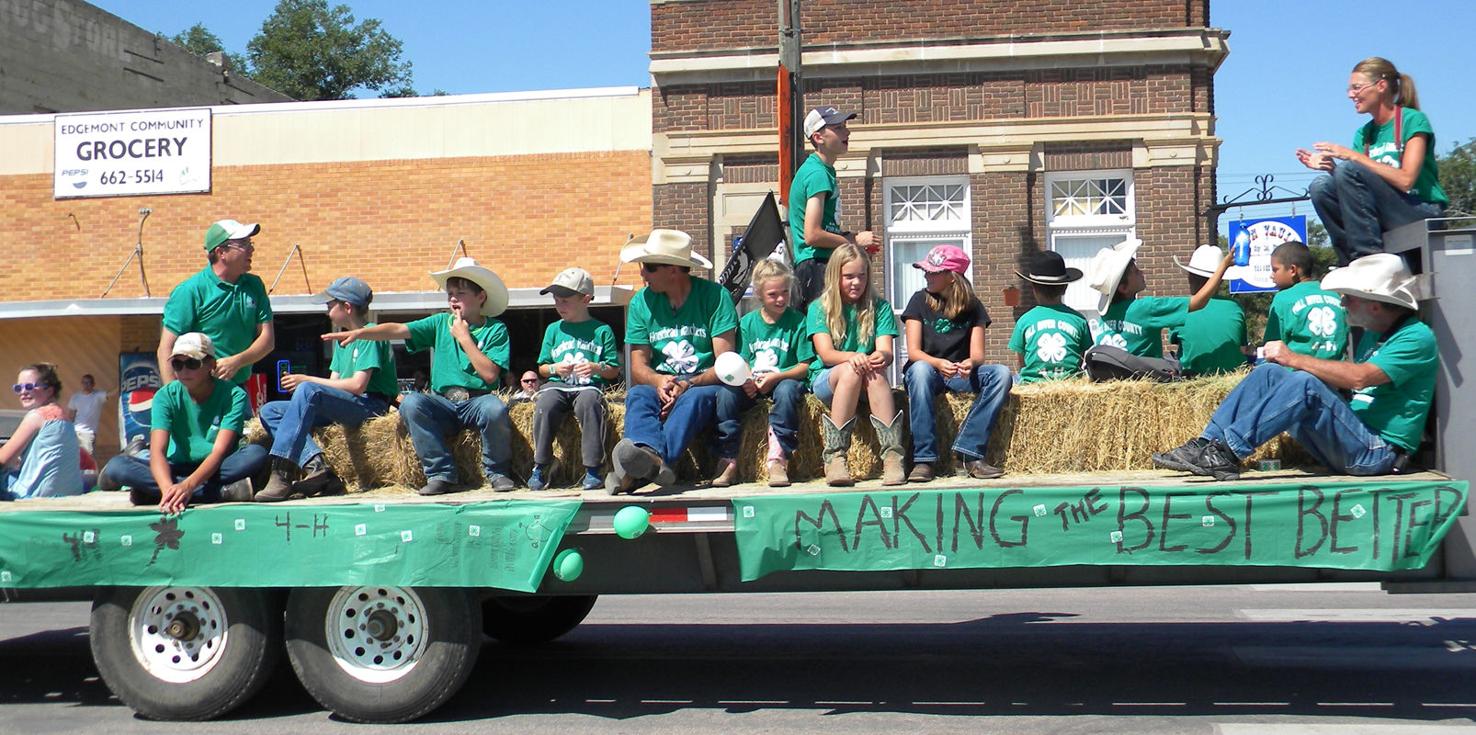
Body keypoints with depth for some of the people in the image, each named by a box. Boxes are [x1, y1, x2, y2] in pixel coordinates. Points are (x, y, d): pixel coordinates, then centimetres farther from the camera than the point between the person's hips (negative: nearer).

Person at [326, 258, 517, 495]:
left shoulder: (495, 330, 2)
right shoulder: (441, 323, 12)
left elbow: (489, 374, -11)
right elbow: (398, 330, 0)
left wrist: (464, 338, -8)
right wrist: (358, 333, -13)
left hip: (477, 401, -3)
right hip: (443, 403, 3)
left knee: (495, 408, -37)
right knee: (410, 402, -27)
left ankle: (497, 473, -11)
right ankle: (442, 474, -20)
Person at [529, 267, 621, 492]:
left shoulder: (602, 330, 9)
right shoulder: (554, 329, 18)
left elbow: (614, 371, 8)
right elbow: (542, 367, 19)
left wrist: (597, 368, -12)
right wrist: (555, 368, -2)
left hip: (590, 385, -3)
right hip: (558, 384, 3)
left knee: (588, 402, -38)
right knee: (544, 404, -32)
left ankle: (593, 469, -31)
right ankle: (541, 467, -20)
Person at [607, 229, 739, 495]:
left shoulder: (714, 296, -5)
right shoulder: (641, 302, 7)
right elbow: (638, 366, 3)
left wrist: (688, 384, -26)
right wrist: (659, 381, -21)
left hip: (705, 383, -3)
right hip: (661, 383, 3)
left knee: (695, 398, -37)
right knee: (637, 395, -30)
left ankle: (638, 471, -59)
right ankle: (653, 457, -61)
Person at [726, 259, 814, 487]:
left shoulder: (797, 321, -1)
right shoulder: (747, 322, 8)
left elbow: (805, 366, -5)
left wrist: (775, 377, -20)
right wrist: (745, 380, -16)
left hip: (784, 380, -3)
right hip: (753, 384, 3)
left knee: (787, 390, -37)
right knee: (727, 393, -26)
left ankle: (778, 460, -35)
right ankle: (730, 462, -20)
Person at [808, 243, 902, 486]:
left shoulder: (879, 307, 8)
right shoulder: (819, 308, 3)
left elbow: (886, 352, -5)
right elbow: (826, 354, -10)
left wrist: (881, 357, -31)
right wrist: (851, 357, -32)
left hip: (868, 381, 1)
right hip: (826, 378, -1)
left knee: (875, 372, -34)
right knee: (851, 370, -35)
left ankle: (892, 454, -43)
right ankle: (835, 456, -36)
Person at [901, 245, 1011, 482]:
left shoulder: (972, 306, 5)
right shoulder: (920, 300, 0)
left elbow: (977, 354, -4)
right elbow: (913, 351, -9)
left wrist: (970, 363, -30)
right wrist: (938, 363, -31)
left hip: (959, 374, 2)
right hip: (928, 368, -2)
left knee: (1002, 374, -26)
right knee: (920, 370, -39)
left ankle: (969, 452, -31)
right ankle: (924, 459, -41)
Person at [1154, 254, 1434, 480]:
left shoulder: (1417, 337, -10)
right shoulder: (1374, 333, 19)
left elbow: (1359, 377, -24)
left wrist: (1293, 358, -17)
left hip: (1377, 452, -8)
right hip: (1350, 438, 8)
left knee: (1306, 383, -31)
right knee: (1270, 372, -4)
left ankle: (1229, 452, -30)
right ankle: (1205, 445, -16)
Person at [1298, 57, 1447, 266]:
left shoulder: (1413, 120, -4)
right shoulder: (1364, 133, 14)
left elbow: (1406, 180, -17)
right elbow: (1357, 190, 5)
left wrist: (1354, 156, -18)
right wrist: (1330, 166, -12)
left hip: (1422, 213, -6)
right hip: (1384, 216, 6)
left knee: (1349, 169, -24)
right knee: (1321, 186, -14)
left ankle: (1369, 255, -24)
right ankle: (1351, 262, -13)